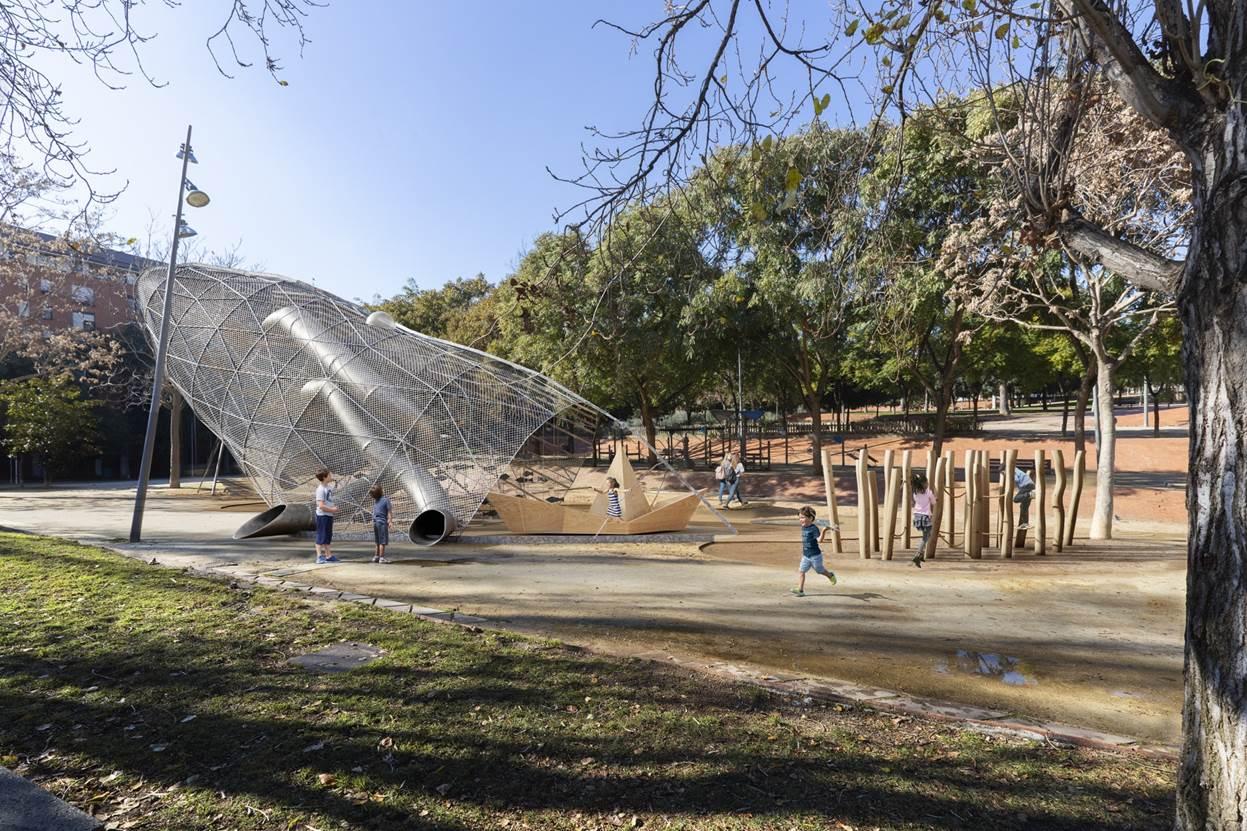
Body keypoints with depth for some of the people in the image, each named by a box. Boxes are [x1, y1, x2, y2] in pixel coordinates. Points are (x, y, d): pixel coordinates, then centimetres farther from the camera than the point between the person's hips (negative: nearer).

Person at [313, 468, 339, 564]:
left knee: (328, 536, 15)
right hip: (322, 515, -9)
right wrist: (332, 509, -14)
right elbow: (321, 506, -22)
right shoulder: (320, 489, -17)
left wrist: (334, 507, 6)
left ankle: (328, 556, 22)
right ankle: (319, 557, 1)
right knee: (321, 537, -3)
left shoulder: (329, 486, 8)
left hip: (329, 515, 9)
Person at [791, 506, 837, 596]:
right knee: (801, 571, -3)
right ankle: (800, 590, -4)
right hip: (806, 556, 7)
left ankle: (830, 575, 45)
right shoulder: (803, 528, 5)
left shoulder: (814, 528, -19)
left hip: (815, 555, -7)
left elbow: (819, 539, -30)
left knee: (820, 570, 14)